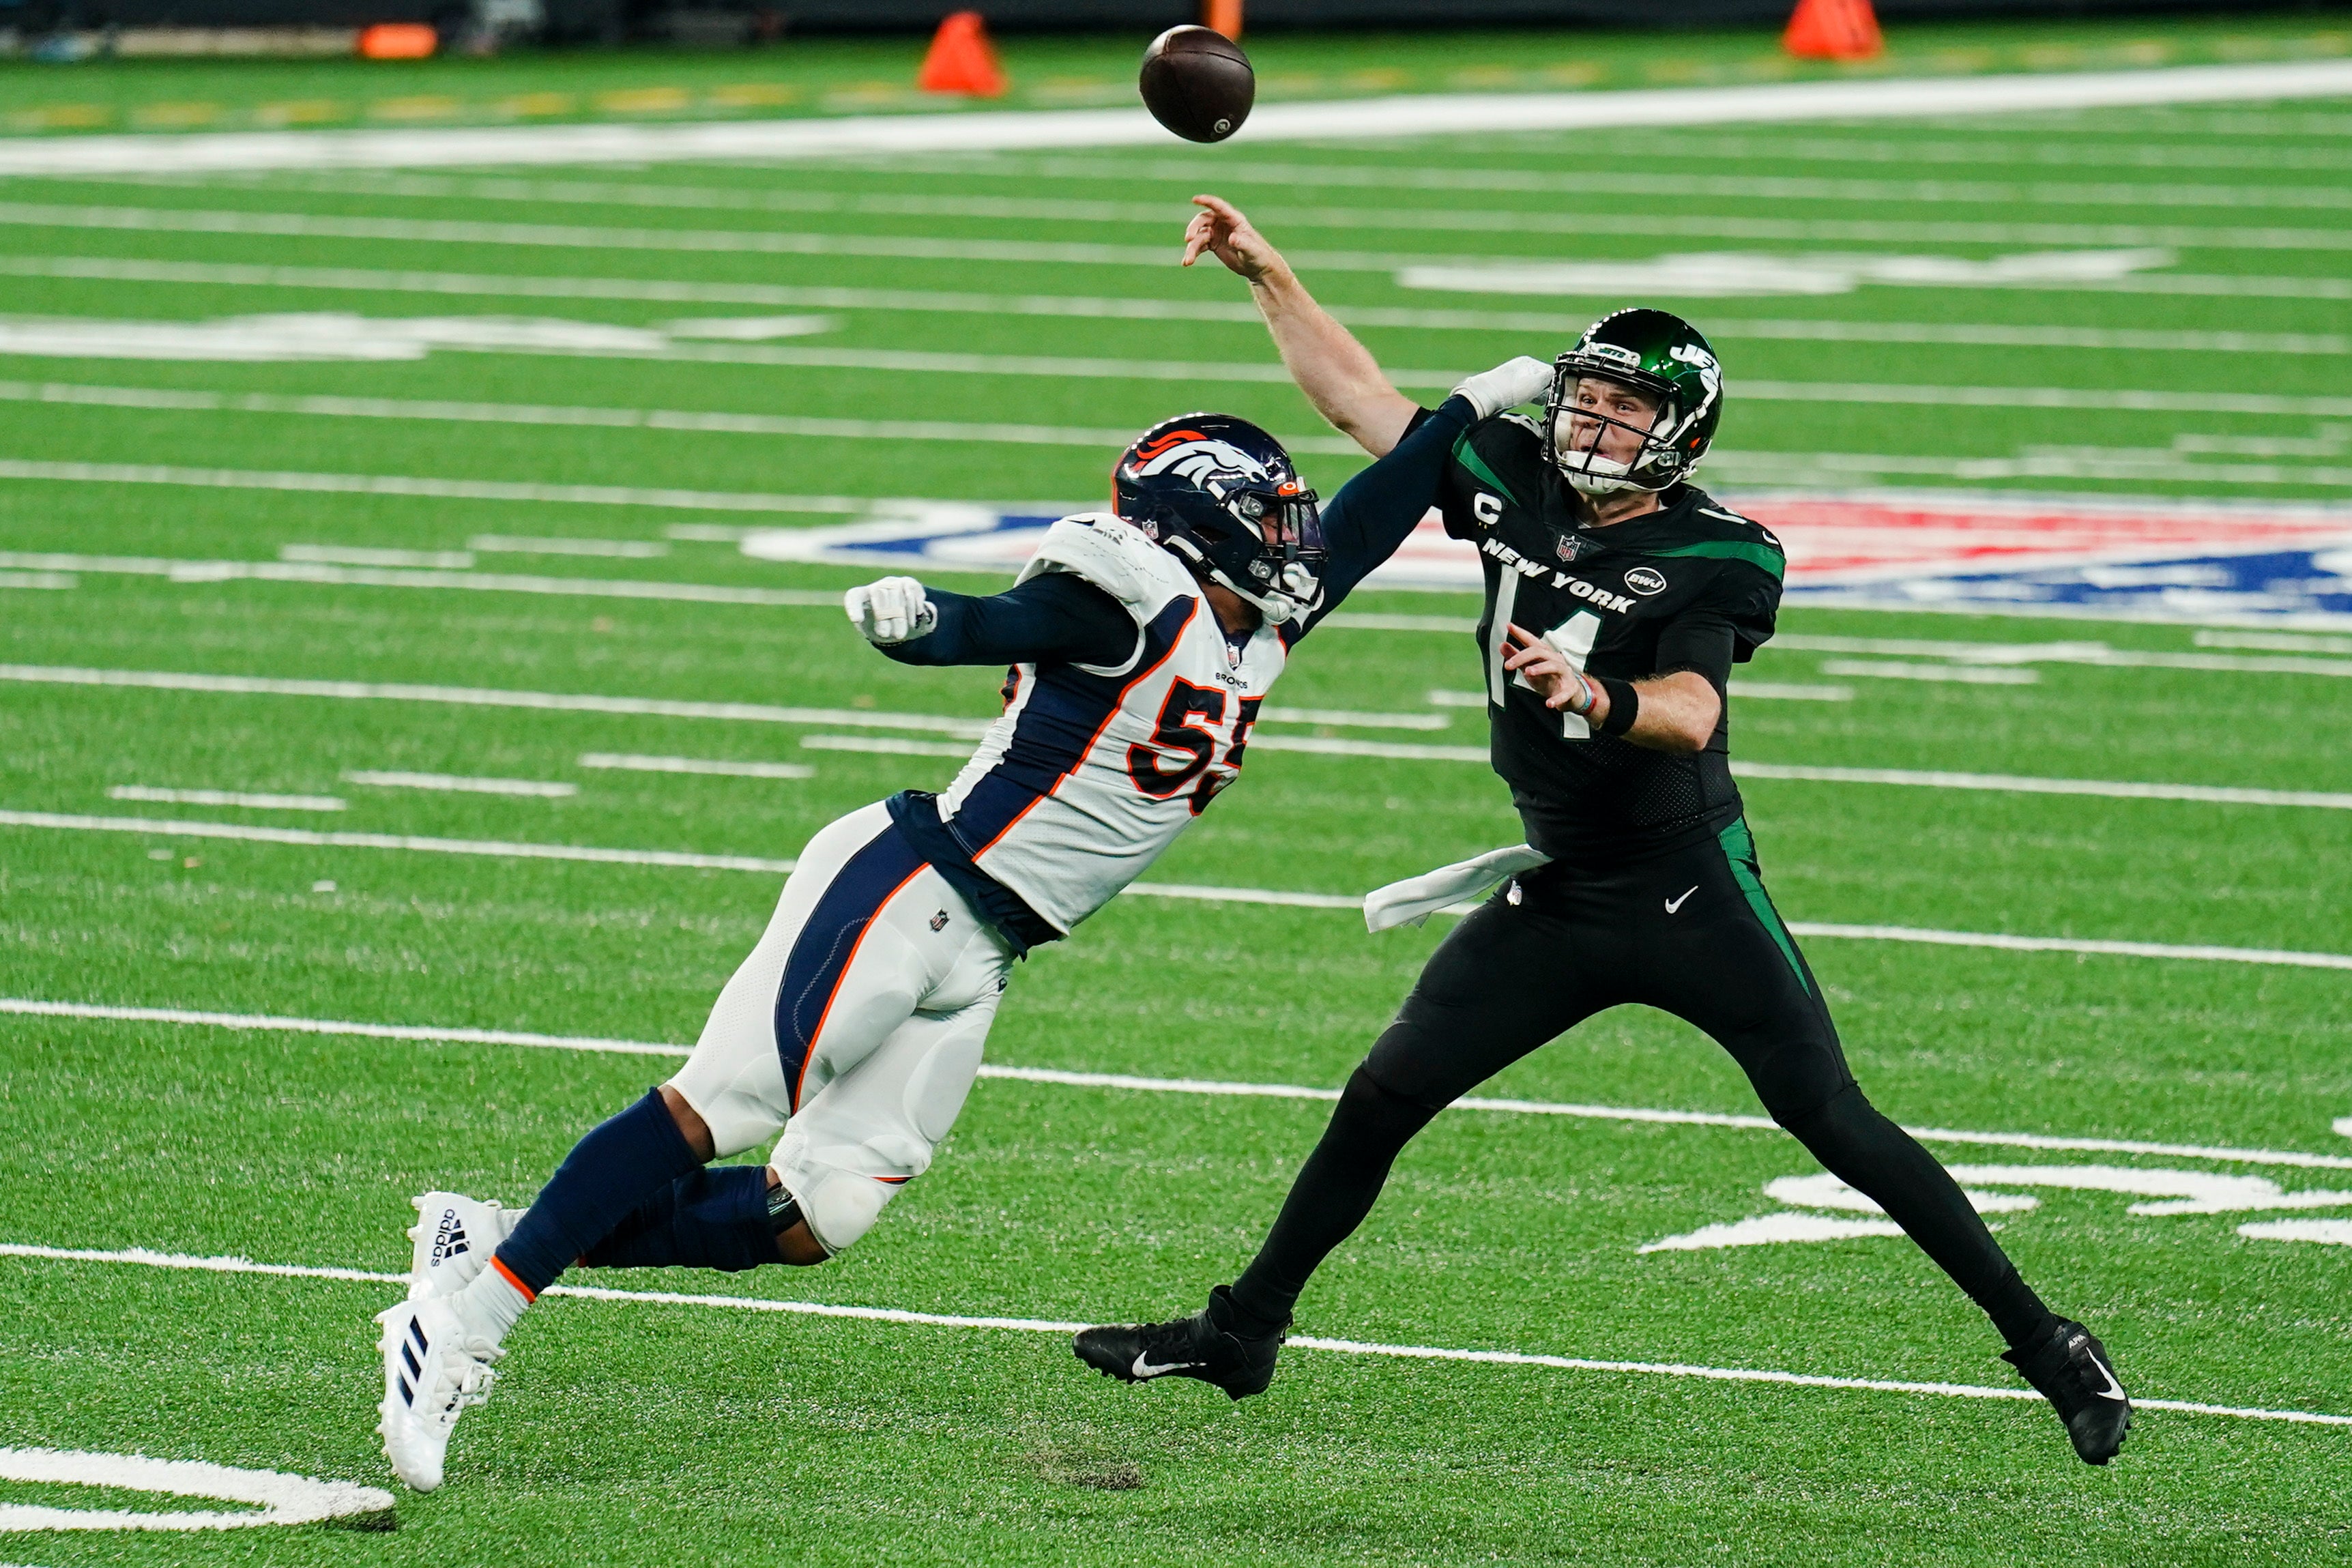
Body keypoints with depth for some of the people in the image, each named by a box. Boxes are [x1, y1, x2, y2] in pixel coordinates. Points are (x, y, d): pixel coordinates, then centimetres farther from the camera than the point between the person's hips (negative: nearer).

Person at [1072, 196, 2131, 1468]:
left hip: (1691, 895, -5)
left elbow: (1692, 713, -30)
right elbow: (1359, 398, 9)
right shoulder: (1512, 482, 1)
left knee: (1836, 1127, -8)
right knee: (1381, 1099, 5)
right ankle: (1245, 1331, 19)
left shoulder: (1714, 559, -15)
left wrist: (1594, 694, -49)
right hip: (1557, 897, 5)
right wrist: (1268, 276, 5)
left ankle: (2044, 1343, 1)